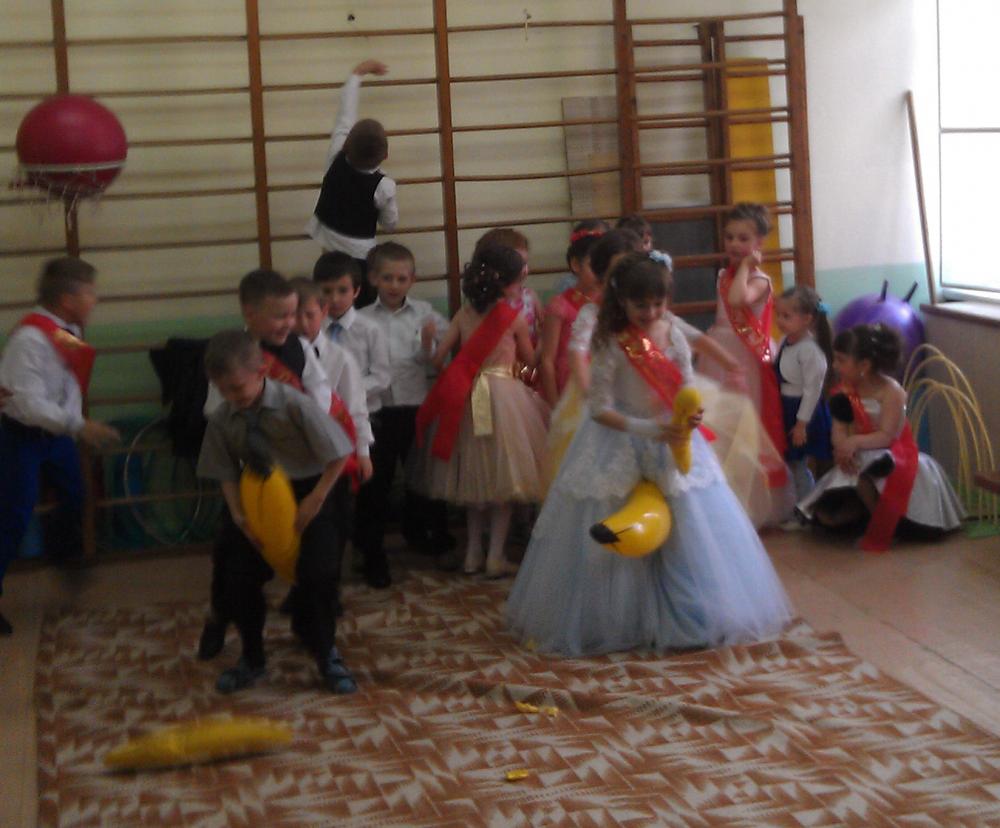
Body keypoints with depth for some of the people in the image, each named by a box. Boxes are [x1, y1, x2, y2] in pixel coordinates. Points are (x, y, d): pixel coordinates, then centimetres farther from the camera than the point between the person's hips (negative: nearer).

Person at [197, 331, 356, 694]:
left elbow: (338, 454, -15)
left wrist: (316, 500, -17)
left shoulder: (295, 405, -22)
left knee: (319, 575, -11)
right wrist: (238, 514, -14)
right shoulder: (221, 420, -10)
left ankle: (326, 655, 15)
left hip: (306, 495, -4)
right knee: (239, 579, 2)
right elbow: (227, 473, -1)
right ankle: (251, 657, 26)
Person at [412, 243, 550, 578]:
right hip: (503, 396, -4)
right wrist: (527, 328, 23)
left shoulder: (464, 314, 2)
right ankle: (495, 556, 7)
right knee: (504, 477, 7)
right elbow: (529, 358, 6)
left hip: (467, 398, 4)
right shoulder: (514, 317, -7)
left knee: (474, 478, 16)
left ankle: (473, 552, 21)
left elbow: (438, 357, 2)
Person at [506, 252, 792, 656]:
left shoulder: (672, 333, -3)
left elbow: (687, 386, 1)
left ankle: (686, 617, 20)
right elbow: (600, 408, -17)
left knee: (689, 532, 6)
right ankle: (618, 622, 19)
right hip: (621, 450, -4)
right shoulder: (611, 345, -17)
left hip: (672, 444, 4)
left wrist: (692, 413, -21)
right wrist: (646, 429, -27)